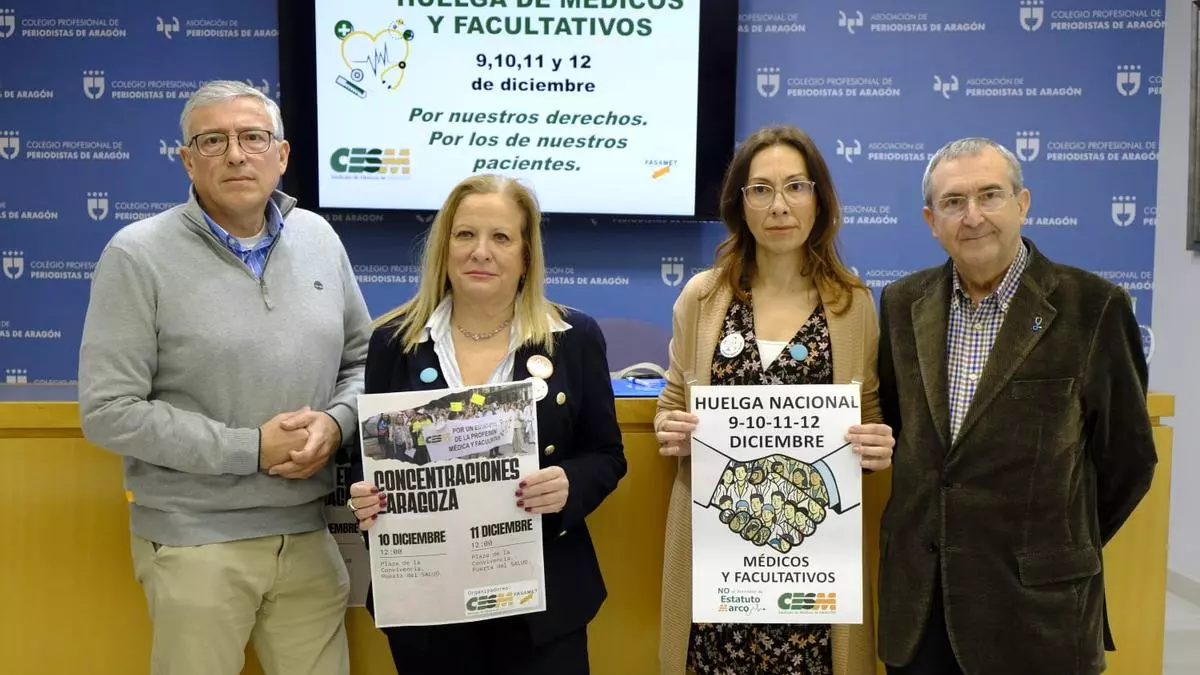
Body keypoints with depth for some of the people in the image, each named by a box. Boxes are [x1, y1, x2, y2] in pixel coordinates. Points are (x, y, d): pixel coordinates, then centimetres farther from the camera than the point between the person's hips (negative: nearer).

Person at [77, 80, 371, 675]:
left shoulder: (318, 238, 5)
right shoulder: (138, 255, -9)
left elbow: (362, 358, 12)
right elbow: (109, 412, -13)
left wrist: (337, 422, -9)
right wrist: (250, 449, -16)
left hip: (308, 535, 4)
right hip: (194, 544, -4)